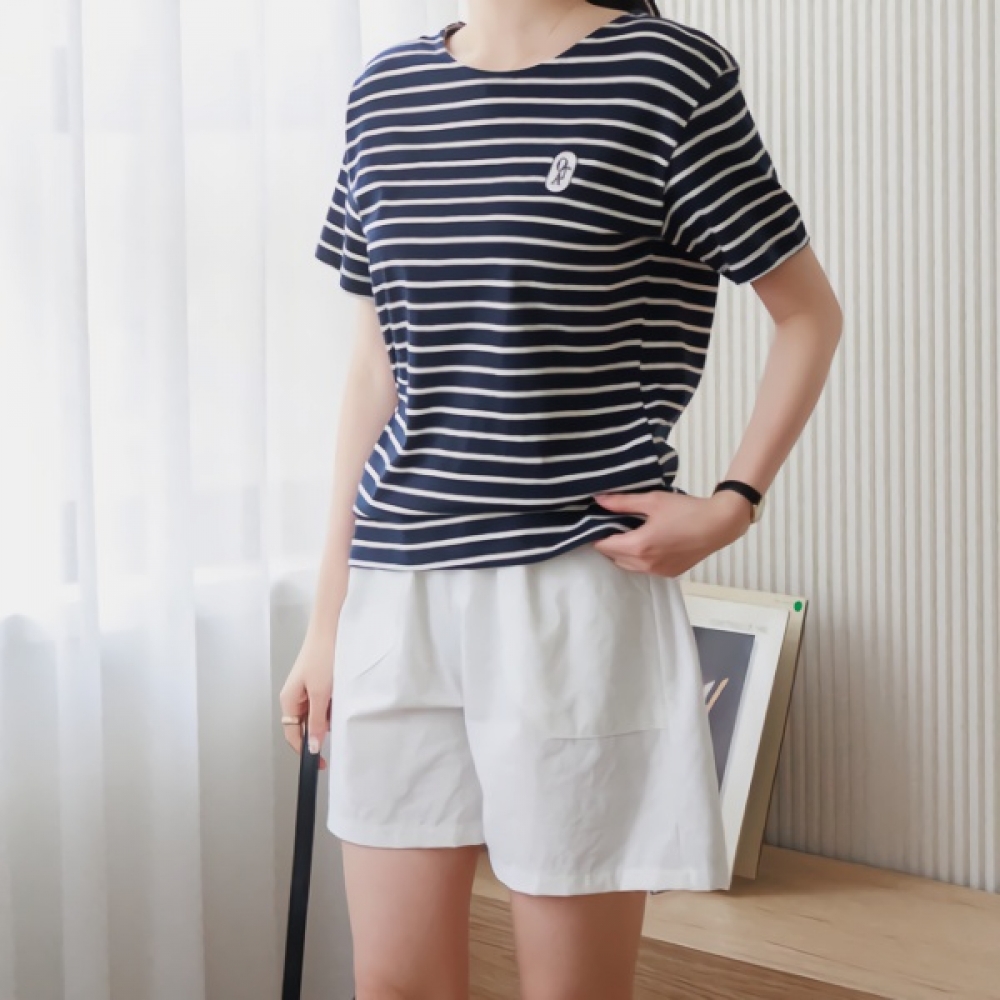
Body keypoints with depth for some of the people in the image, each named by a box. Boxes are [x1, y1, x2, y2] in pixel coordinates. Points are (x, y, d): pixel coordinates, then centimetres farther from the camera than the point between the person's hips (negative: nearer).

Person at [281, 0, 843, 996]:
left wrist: (733, 504, -10)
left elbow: (809, 314, 3)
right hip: (397, 588, 5)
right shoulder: (384, 91, 11)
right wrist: (327, 618, 14)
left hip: (574, 587, -5)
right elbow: (375, 371, 14)